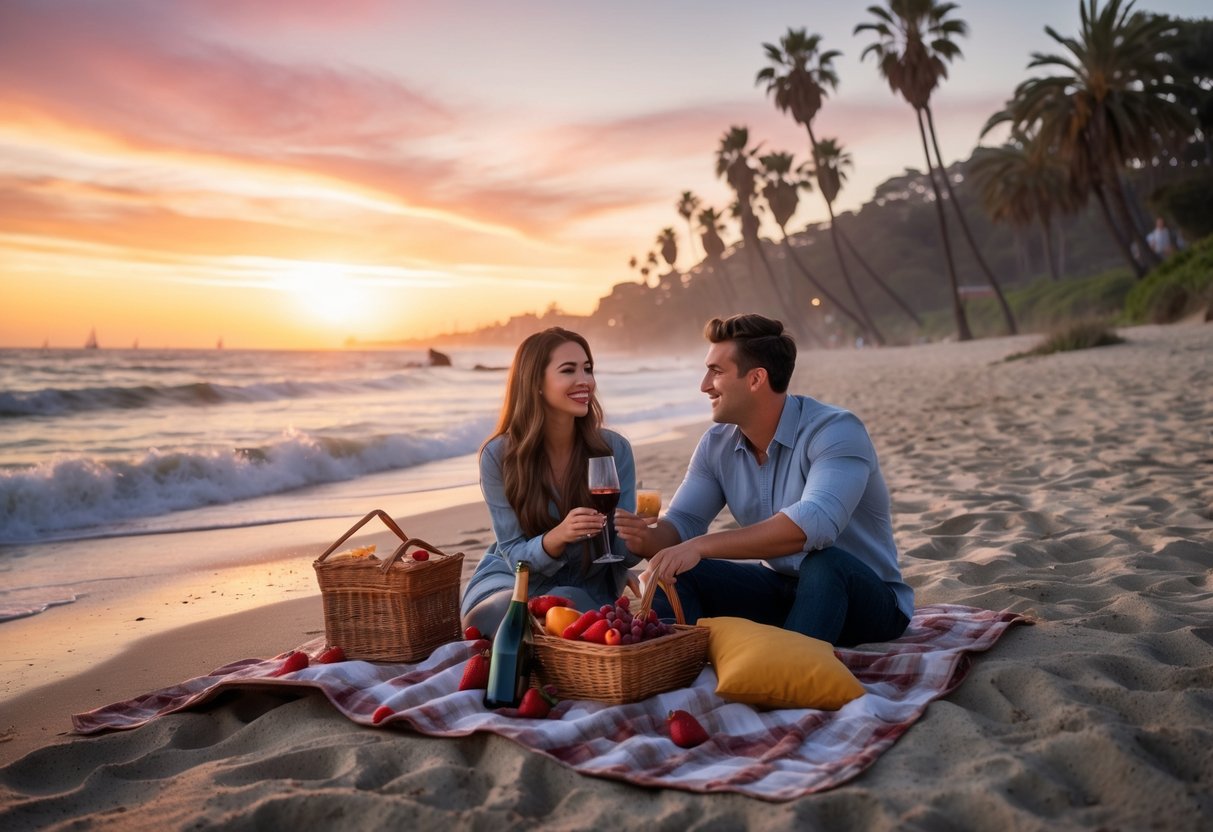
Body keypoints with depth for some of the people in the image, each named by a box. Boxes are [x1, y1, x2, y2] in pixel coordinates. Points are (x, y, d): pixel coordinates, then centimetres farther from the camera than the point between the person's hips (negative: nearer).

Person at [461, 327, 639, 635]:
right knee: (494, 616, -35)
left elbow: (623, 555, -4)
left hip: (585, 588, 0)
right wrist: (556, 538, -34)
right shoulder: (499, 455, -12)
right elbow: (515, 555, -11)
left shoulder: (614, 449, -10)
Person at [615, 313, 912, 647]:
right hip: (779, 588, 6)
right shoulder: (717, 444, -2)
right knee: (671, 576, -12)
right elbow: (683, 522, -2)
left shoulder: (835, 431, -24)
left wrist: (702, 546, -45)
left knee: (824, 562, -39)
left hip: (868, 601, -6)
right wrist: (650, 538, -28)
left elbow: (815, 523, -41)